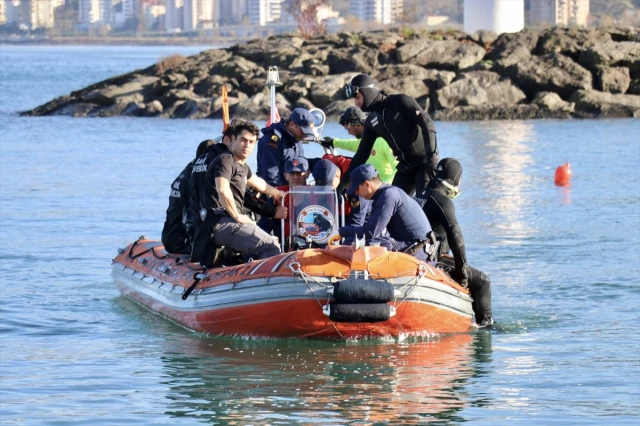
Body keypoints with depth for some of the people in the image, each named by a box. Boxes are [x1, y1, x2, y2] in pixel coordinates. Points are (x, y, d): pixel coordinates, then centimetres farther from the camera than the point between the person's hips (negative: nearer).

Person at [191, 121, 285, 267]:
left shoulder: (243, 167, 23)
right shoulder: (225, 160, -8)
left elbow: (258, 183, 45)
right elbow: (223, 190, -26)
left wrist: (278, 193, 59)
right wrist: (238, 217, -18)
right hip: (220, 223, -11)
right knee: (271, 247, -22)